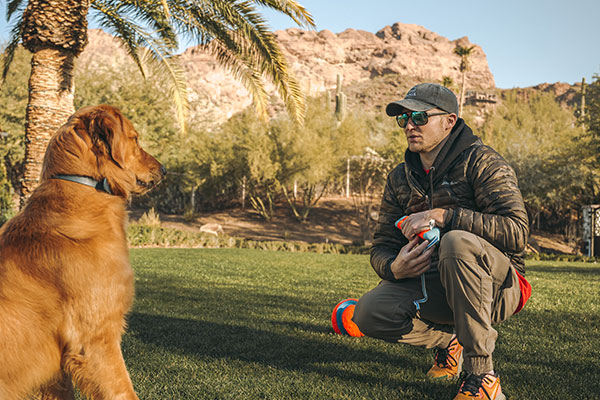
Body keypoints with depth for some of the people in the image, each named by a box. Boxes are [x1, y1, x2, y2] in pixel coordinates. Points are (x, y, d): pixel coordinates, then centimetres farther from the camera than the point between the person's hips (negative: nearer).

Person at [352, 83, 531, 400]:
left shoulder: (482, 162, -9)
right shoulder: (400, 178, 9)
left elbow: (517, 231, -22)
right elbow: (381, 247, 6)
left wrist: (443, 216, -27)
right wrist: (394, 267, -19)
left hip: (498, 287, -5)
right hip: (431, 285, 5)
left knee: (457, 241, -37)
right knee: (369, 313, -19)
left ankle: (482, 374, -28)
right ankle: (448, 340, 10)